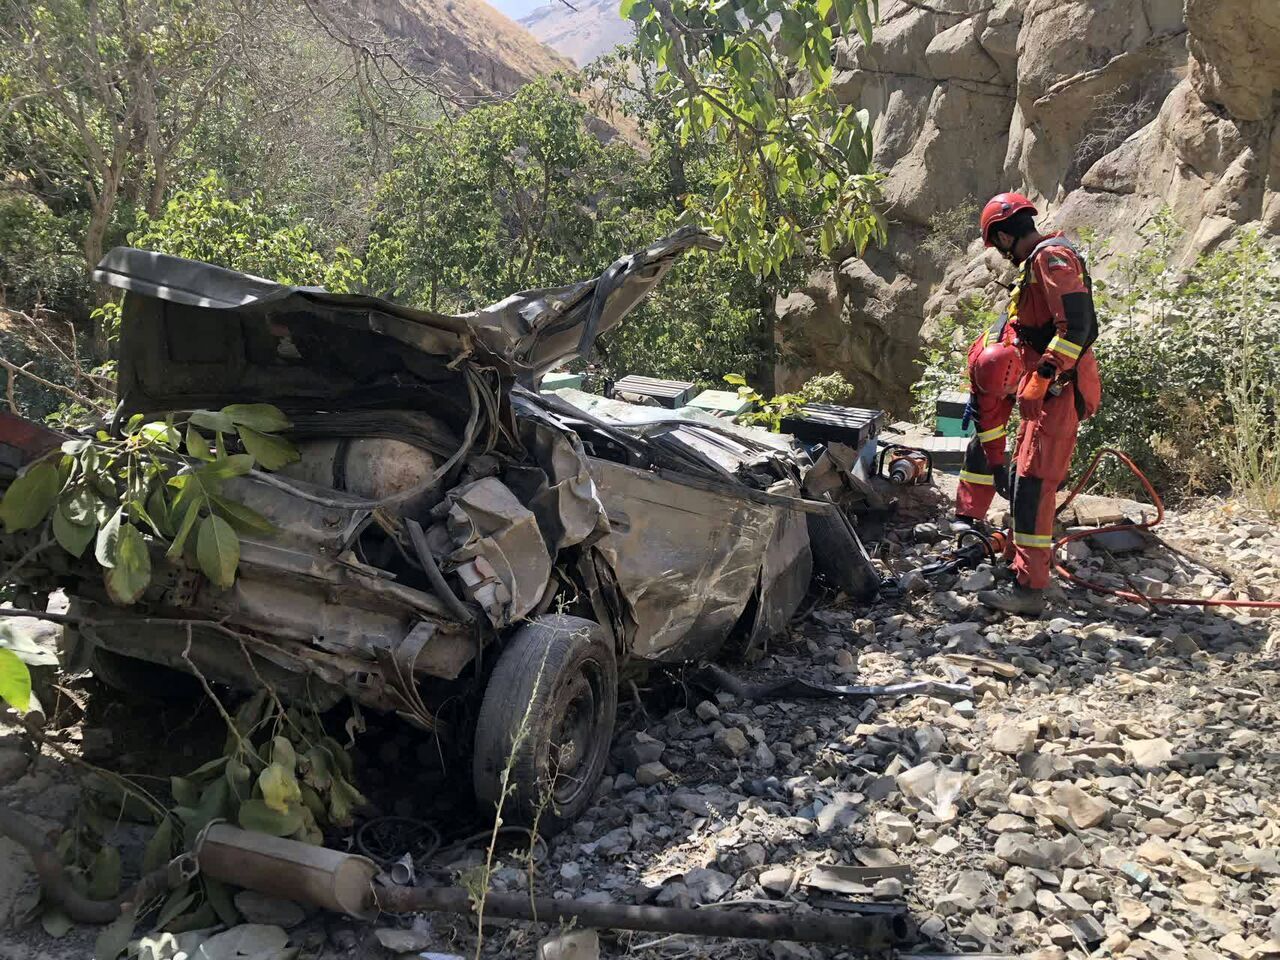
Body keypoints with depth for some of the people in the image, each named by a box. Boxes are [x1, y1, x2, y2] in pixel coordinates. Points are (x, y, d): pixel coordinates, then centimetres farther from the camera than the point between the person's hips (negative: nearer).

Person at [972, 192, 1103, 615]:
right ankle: (1022, 556, 35)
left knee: (1033, 485, -13)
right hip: (1046, 392, 10)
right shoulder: (1037, 262, 20)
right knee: (1023, 480, 19)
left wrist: (1042, 377, -24)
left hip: (1057, 392, -10)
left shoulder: (1052, 257, -12)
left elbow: (1076, 325, -23)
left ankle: (1029, 588, -14)